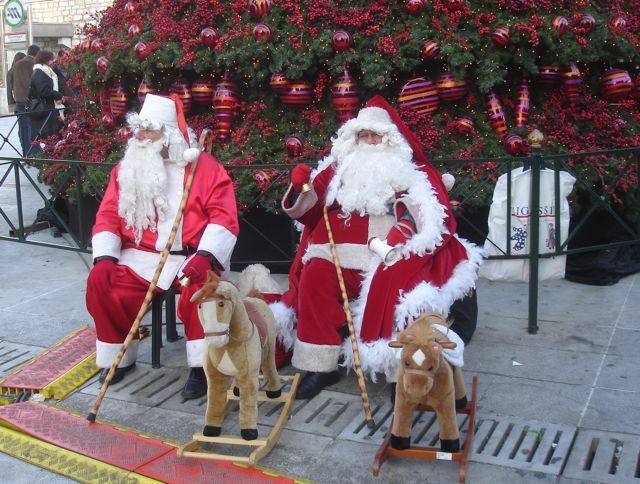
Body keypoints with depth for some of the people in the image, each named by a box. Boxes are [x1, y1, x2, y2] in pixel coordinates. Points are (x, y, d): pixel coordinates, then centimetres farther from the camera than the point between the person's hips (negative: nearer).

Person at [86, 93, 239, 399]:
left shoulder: (204, 166, -2)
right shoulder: (127, 168, 11)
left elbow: (224, 216, -10)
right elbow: (108, 217, 8)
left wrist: (205, 256, -25)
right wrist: (104, 258, -9)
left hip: (191, 257, -3)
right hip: (140, 257, 4)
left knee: (202, 285, -34)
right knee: (100, 285, -18)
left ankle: (200, 367, -18)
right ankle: (120, 358, 4)